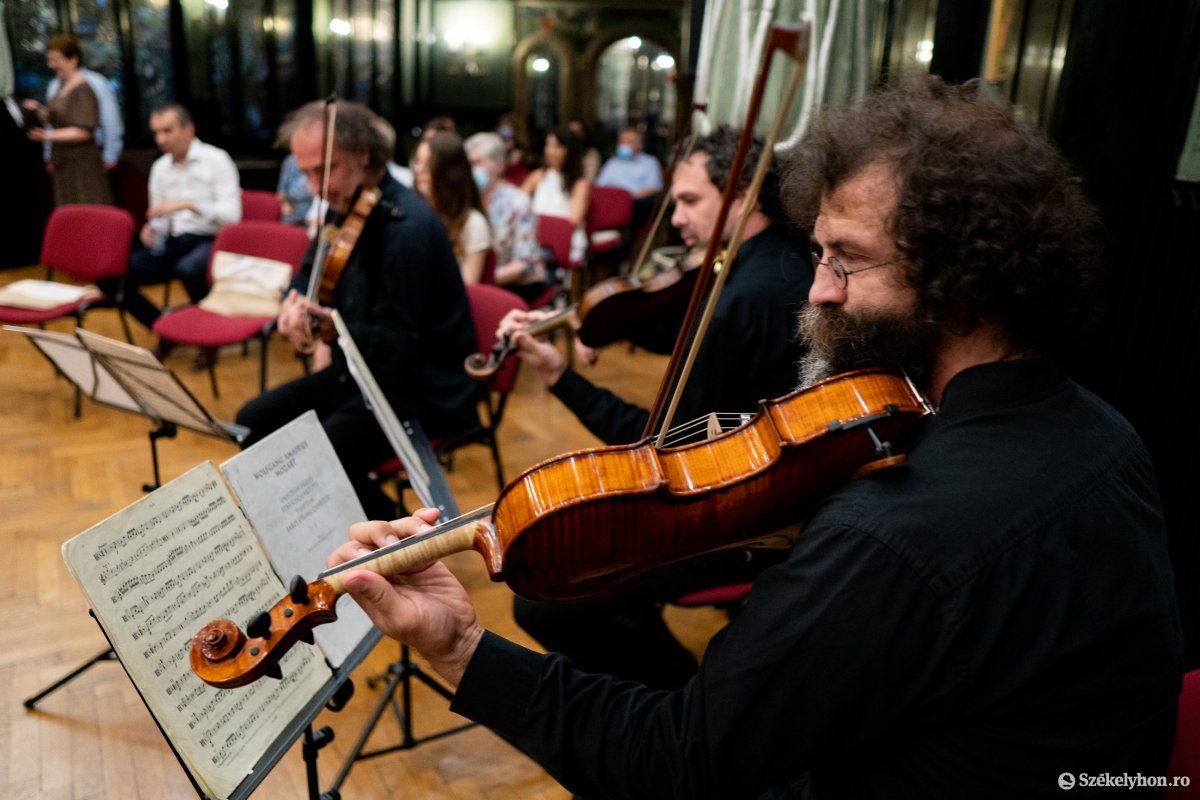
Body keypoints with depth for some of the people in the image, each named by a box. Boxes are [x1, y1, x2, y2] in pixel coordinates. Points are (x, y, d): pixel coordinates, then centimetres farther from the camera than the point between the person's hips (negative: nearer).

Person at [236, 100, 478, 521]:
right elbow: (309, 276, 17)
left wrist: (336, 328, -41)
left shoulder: (408, 226, -24)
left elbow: (397, 348, -24)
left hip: (423, 390, -9)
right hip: (357, 369, 9)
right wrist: (296, 302, -6)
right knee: (254, 422, 3)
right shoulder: (342, 208, 3)